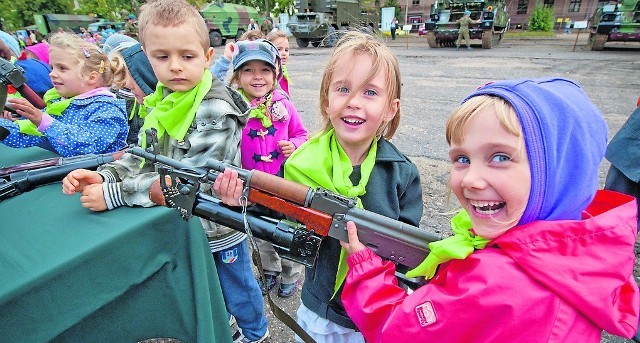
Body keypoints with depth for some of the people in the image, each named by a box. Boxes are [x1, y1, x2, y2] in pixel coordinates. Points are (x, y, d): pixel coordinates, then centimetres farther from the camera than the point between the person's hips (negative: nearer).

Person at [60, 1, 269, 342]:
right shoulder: (161, 103, 0)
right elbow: (144, 157, 4)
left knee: (237, 290, 18)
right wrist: (104, 175, -15)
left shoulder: (216, 110, -25)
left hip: (219, 226, -7)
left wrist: (113, 194, -28)